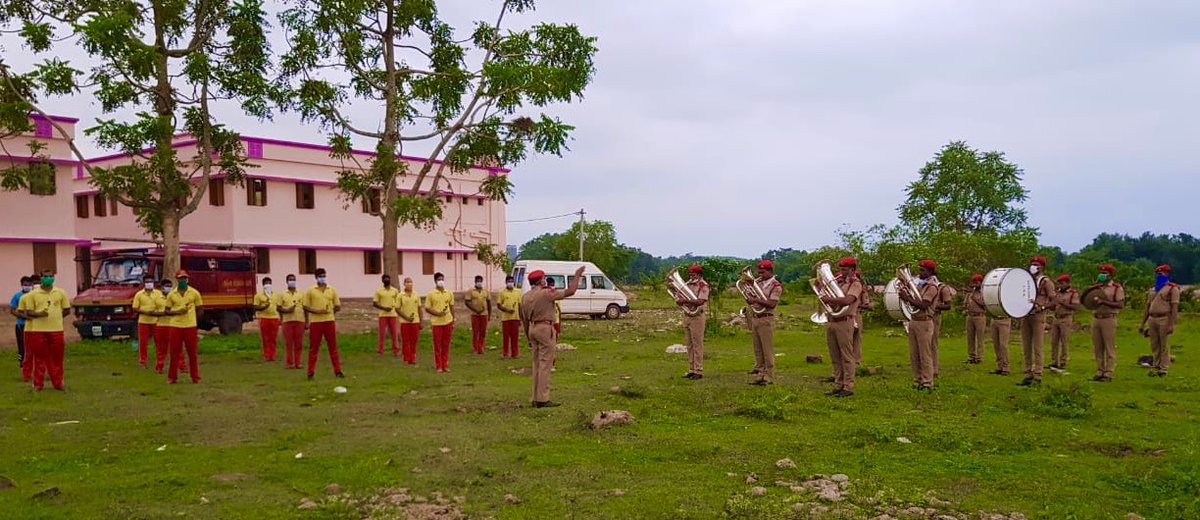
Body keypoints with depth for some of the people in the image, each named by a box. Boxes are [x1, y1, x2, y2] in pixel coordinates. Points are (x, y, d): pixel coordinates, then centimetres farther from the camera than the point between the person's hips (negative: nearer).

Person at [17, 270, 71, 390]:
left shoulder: (60, 293, 7)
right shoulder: (32, 294, 2)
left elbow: (67, 310, 13)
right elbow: (28, 312, -1)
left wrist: (55, 316, 6)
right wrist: (39, 314, -18)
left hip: (56, 330, 1)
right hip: (38, 330, -1)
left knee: (56, 358, 5)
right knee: (39, 358, 2)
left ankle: (57, 383, 13)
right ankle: (38, 384, 11)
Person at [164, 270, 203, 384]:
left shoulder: (194, 293, 3)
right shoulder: (171, 295, 5)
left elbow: (200, 309, 8)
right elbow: (166, 311, 7)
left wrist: (189, 314, -7)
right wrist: (177, 312, -11)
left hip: (190, 326, 0)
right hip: (175, 326, 1)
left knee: (193, 353, 4)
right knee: (174, 353, 4)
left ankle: (195, 377, 12)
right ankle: (172, 377, 13)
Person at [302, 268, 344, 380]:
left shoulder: (332, 290, 8)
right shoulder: (310, 291, 1)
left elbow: (338, 307, 13)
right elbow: (305, 306, -1)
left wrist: (330, 310, -2)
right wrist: (316, 311, -14)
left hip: (330, 321, 2)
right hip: (315, 322, -2)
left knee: (333, 347, 5)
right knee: (313, 348, 3)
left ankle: (337, 371, 9)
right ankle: (311, 372, 8)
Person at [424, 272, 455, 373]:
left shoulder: (449, 293, 6)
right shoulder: (431, 294, -4)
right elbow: (427, 308, -3)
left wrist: (453, 321, 10)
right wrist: (437, 313, -19)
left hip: (448, 322, 3)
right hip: (436, 323, -3)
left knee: (446, 345, 8)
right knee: (437, 345, 3)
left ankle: (445, 365, 16)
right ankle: (438, 366, 11)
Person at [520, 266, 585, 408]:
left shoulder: (525, 297, 11)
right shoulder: (546, 293, -10)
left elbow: (524, 320, 15)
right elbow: (570, 291, -11)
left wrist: (528, 338, 23)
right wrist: (577, 276, 2)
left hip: (532, 329, 8)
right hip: (545, 328, -8)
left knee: (537, 364, 14)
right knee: (545, 364, -6)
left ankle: (536, 398, 16)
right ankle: (543, 399, -8)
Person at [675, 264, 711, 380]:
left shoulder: (703, 286, -8)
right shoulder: (688, 285, 15)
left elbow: (700, 301, -22)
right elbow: (678, 300, 14)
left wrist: (686, 300, -19)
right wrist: (680, 300, -9)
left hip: (698, 317, -8)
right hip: (686, 316, 8)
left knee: (697, 344, -5)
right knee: (689, 344, 10)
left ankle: (699, 371, -2)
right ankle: (691, 370, 16)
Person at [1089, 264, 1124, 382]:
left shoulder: (1117, 288, -1)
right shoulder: (1097, 287, 16)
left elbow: (1121, 304, -12)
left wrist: (1103, 302, -17)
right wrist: (1093, 287, 1)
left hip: (1108, 319, -6)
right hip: (1095, 318, 6)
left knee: (1109, 348, -4)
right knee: (1097, 348, 8)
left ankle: (1108, 374, -2)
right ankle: (1099, 372, 14)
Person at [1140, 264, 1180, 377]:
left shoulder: (1172, 288, -1)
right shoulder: (1153, 289, 20)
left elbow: (1174, 307, -8)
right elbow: (1148, 307, 21)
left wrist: (1171, 324, -16)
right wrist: (1142, 324, 17)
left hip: (1164, 319, -6)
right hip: (1152, 319, 6)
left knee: (1164, 345, -3)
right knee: (1154, 346, 8)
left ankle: (1164, 368, 2)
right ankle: (1156, 367, 15)